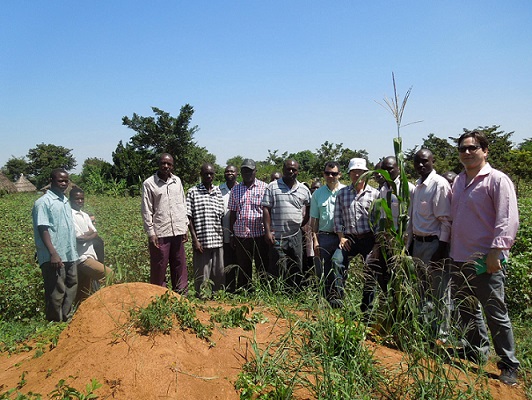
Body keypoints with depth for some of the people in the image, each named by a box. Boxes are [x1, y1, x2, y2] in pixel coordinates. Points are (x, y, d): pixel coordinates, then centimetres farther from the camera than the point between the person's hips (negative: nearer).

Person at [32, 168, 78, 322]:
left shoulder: (65, 201, 14)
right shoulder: (43, 202, -9)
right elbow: (43, 229, -16)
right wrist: (53, 253, -23)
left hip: (70, 254, 8)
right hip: (53, 257, -8)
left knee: (71, 287, 15)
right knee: (56, 292, -1)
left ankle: (66, 319, 28)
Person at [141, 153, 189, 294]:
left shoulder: (177, 181, 11)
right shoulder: (149, 183, -1)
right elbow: (146, 210, -3)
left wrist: (185, 228, 10)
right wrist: (151, 233, -8)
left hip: (177, 231, 4)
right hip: (160, 233, -4)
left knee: (180, 267, 8)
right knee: (159, 268, 3)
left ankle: (182, 295, 18)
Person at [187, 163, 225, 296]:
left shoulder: (219, 192, 11)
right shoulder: (193, 192, 0)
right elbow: (189, 218, -2)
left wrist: (223, 237, 8)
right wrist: (195, 239, -7)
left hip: (218, 240, 4)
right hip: (201, 240, -4)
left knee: (219, 273, 8)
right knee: (202, 275, 2)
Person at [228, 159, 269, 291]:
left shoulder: (264, 187, 1)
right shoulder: (235, 190, 11)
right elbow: (233, 213, 12)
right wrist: (232, 234, 9)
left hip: (260, 234, -3)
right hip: (241, 235, 3)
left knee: (263, 267, 4)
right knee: (243, 268, 11)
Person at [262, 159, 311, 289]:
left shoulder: (304, 189, 9)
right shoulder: (272, 187, 0)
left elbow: (309, 208, 23)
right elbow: (266, 209, -3)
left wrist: (302, 223, 10)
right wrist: (268, 232, -10)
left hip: (296, 236, 4)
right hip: (277, 236, -3)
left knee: (297, 269, 10)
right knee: (278, 270, -1)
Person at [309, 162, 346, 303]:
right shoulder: (317, 194, 9)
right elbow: (314, 219, 10)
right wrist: (315, 239, 3)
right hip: (324, 237, 2)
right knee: (323, 273, 7)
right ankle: (327, 300, 20)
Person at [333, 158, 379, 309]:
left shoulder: (374, 193, 2)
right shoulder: (342, 193, 8)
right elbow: (337, 217, 8)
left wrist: (377, 240, -5)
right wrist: (341, 237, -1)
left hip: (369, 238, -1)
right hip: (349, 238, 1)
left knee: (370, 270, 2)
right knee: (337, 259, -24)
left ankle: (366, 306, 16)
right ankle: (337, 296, -19)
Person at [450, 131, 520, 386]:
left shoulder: (497, 180, -10)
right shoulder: (459, 181, 12)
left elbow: (508, 220, -16)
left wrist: (496, 251, -22)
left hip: (485, 262, -7)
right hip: (459, 259, 7)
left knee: (495, 314, 3)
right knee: (466, 309, 18)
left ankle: (509, 365, 19)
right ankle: (477, 351, 36)